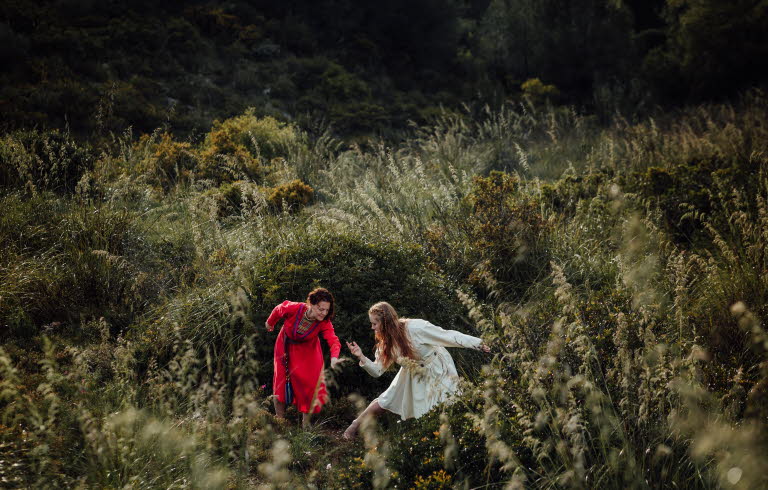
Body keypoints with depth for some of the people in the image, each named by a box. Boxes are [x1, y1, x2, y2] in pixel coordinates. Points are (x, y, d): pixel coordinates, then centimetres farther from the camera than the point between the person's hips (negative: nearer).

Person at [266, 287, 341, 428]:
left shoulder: (324, 323, -29)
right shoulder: (294, 308, -32)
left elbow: (333, 340, -44)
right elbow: (279, 309, -10)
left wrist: (334, 357, -66)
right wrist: (270, 323, 11)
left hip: (307, 352, 0)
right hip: (286, 347, 0)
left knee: (309, 385, -5)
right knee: (281, 382, 5)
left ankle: (305, 425, 10)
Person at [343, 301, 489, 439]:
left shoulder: (415, 327, -31)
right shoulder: (385, 342, -9)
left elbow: (449, 336, -26)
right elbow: (377, 370, -5)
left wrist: (478, 343, -22)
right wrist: (361, 357, -24)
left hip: (438, 373, -5)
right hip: (413, 375, 5)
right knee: (384, 402, 5)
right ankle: (356, 424, 25)